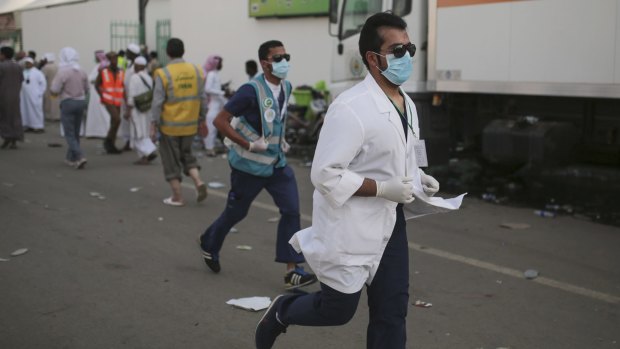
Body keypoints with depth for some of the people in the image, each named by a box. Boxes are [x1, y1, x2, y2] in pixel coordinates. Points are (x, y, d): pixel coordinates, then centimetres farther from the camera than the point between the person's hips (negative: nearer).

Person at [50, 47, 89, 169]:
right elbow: (86, 88, 11)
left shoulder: (63, 72, -14)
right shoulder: (82, 71, 3)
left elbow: (54, 90, -14)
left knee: (70, 134, -1)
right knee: (76, 132, 15)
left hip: (68, 103, -6)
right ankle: (71, 158, 24)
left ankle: (80, 157, -18)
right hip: (81, 102, 6)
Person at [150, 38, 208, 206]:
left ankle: (177, 197, 13)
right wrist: (201, 119, 15)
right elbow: (201, 98, 5)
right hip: (190, 124, 4)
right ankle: (198, 182, 1)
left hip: (170, 125, -4)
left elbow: (157, 102, -12)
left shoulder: (163, 74, -12)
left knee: (171, 160, 9)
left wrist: (153, 125, -6)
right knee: (187, 155, 22)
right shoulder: (196, 71, 0)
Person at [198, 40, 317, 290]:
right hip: (249, 166, -6)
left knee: (291, 210, -7)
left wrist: (280, 141, 7)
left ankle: (292, 271, -2)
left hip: (277, 163, 6)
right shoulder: (252, 90, -20)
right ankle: (209, 244, 42)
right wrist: (249, 145, -22)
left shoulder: (286, 87, 3)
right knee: (236, 212, 12)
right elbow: (220, 121, -19)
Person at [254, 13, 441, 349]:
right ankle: (281, 312, 38)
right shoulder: (351, 108, -22)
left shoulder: (407, 105, 7)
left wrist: (416, 177, 2)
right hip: (350, 226, -8)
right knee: (337, 310, 7)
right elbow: (325, 175, -23)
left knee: (392, 311, 10)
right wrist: (383, 188, -24)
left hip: (388, 220, 8)